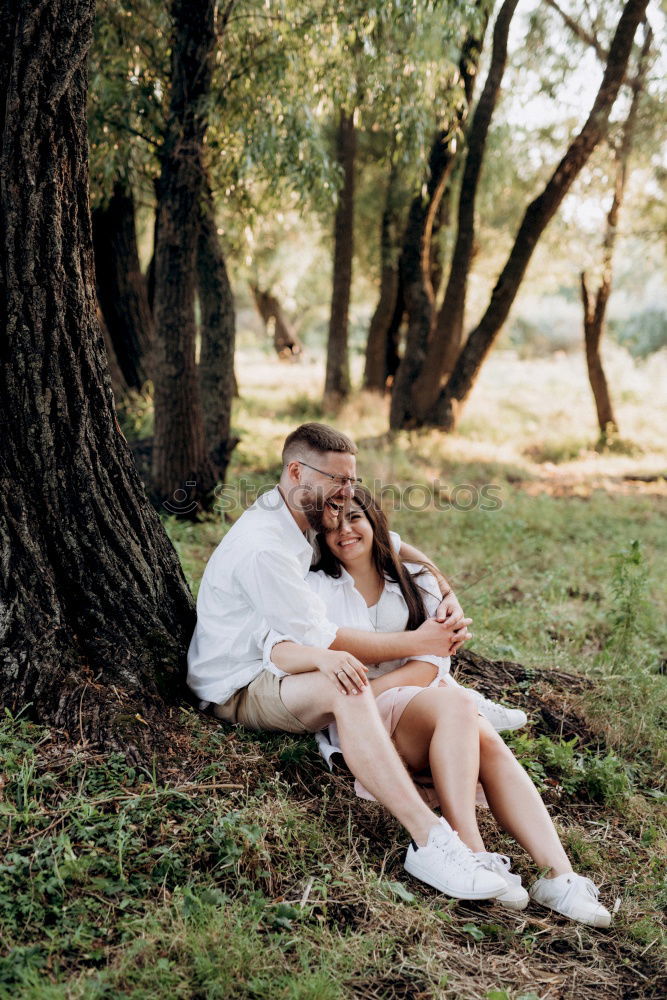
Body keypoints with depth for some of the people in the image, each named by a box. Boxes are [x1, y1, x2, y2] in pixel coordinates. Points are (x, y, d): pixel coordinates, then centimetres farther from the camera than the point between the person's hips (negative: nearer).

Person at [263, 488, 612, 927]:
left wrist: (376, 685, -14)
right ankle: (472, 854, -42)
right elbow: (278, 650, -10)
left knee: (493, 746, -30)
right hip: (367, 715, -3)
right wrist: (327, 658, -31)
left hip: (426, 692, 3)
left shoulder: (416, 581, 17)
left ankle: (559, 876, -41)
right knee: (456, 703, -34)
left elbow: (432, 664, 5)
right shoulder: (319, 587, 9)